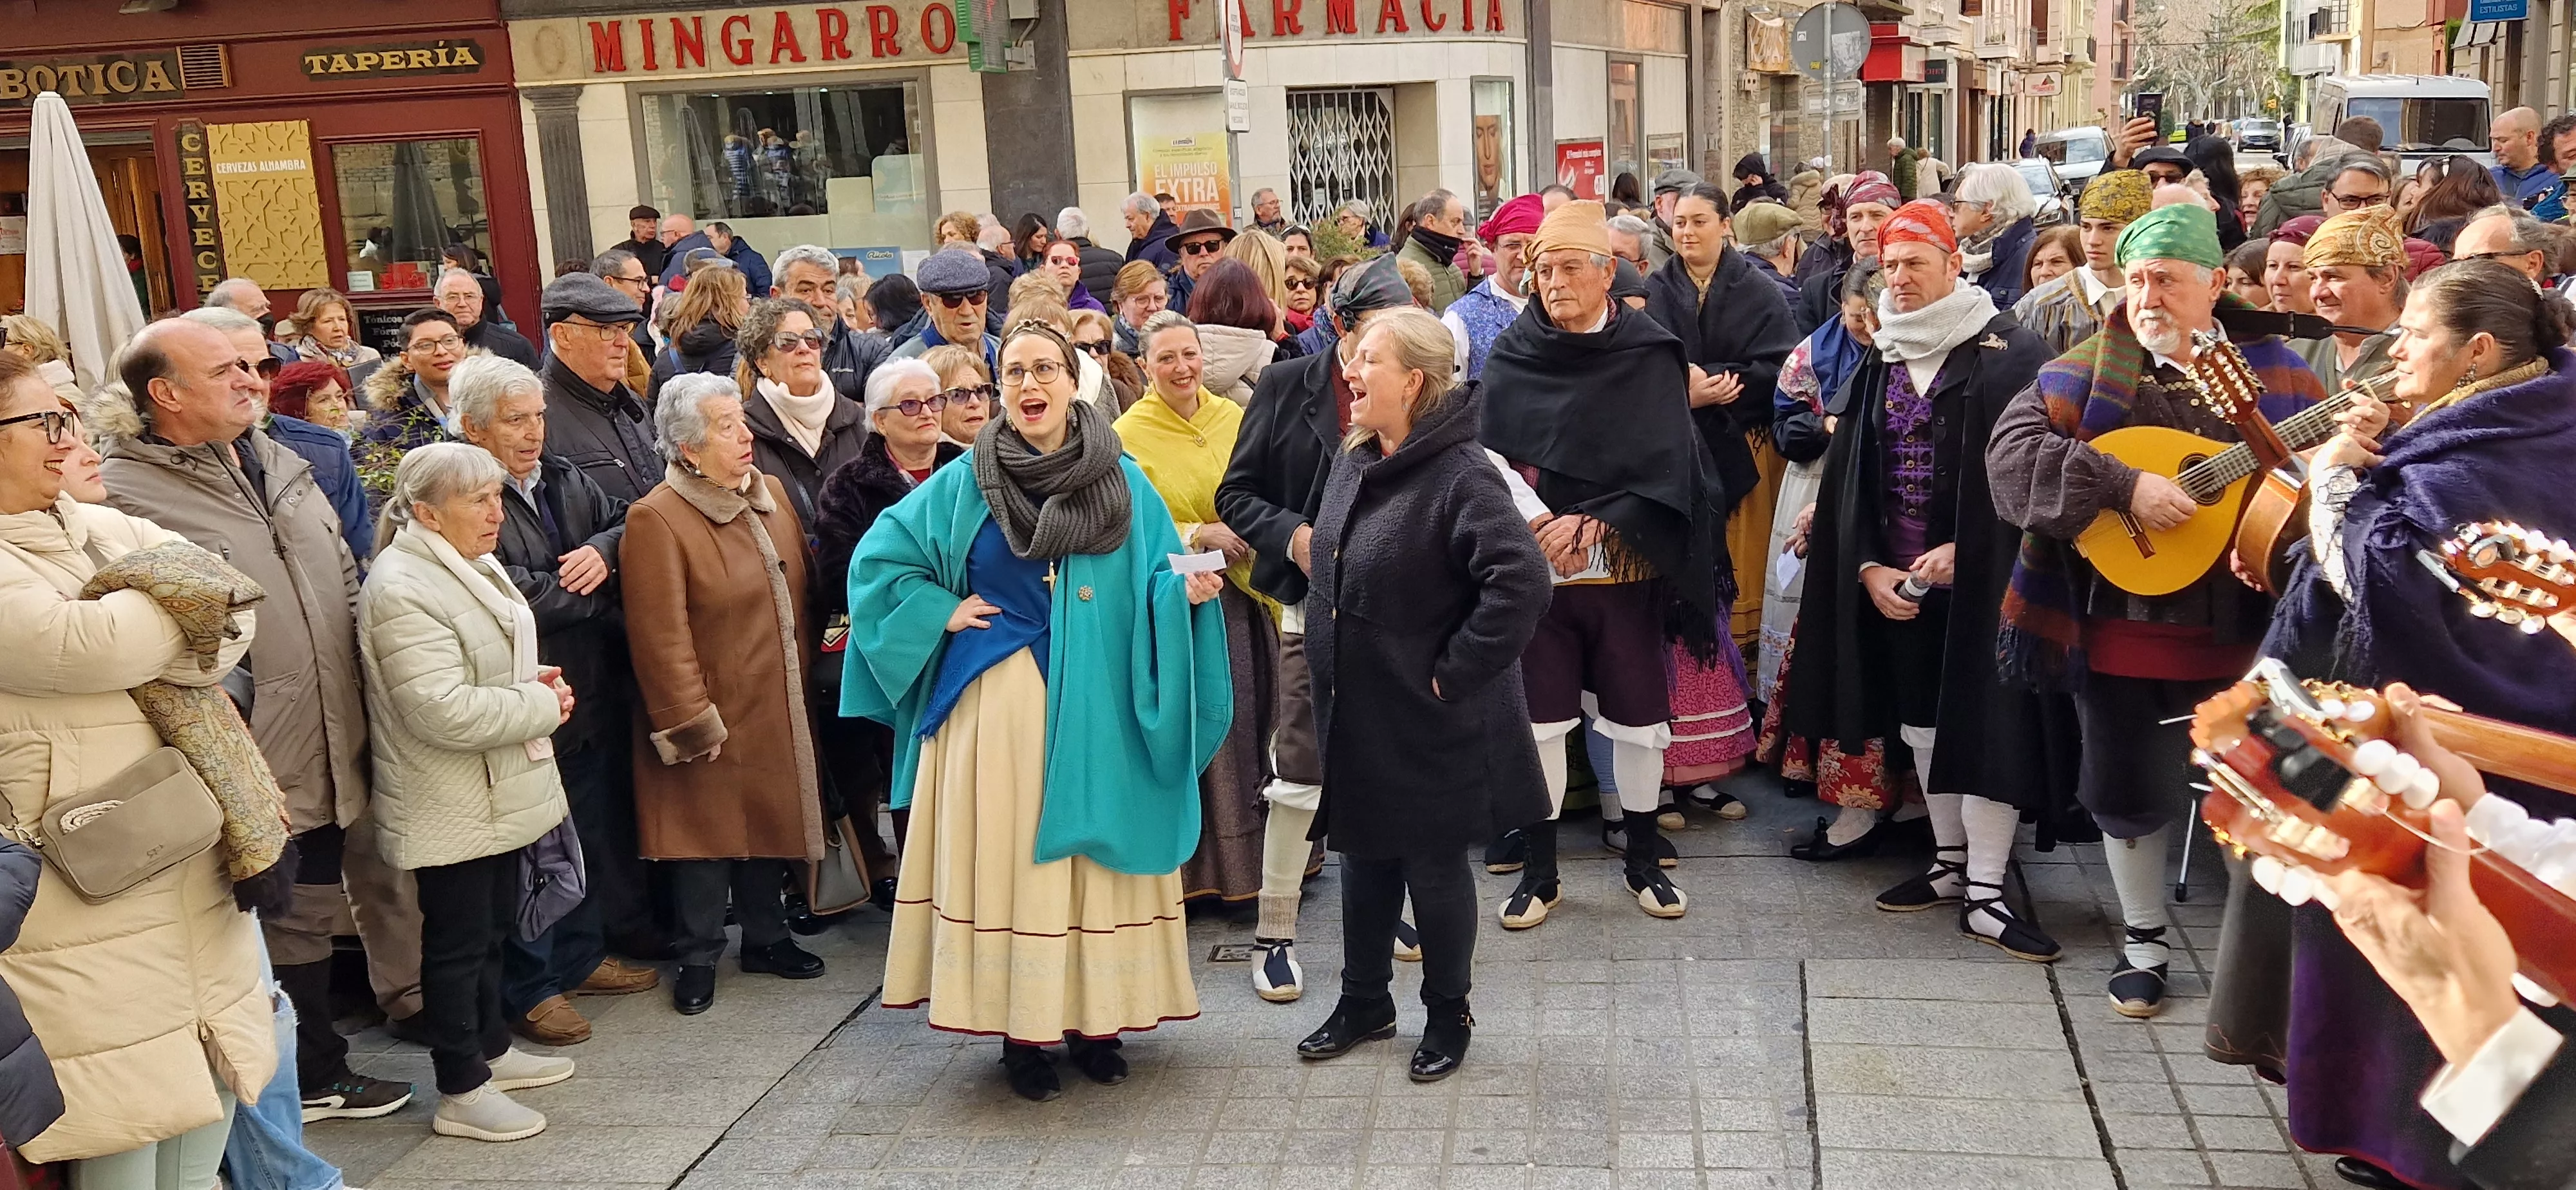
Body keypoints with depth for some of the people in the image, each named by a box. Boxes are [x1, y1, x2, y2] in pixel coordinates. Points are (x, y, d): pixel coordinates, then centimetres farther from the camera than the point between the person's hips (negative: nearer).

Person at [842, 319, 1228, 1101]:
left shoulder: (1124, 480, 5)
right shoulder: (968, 481, 2)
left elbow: (1158, 580, 4)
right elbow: (879, 558, 8)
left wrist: (1186, 591, -17)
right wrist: (942, 612, -1)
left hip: (1098, 708, 1)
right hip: (1002, 706, -1)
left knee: (1095, 853, 6)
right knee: (1010, 856, 2)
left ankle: (1094, 1020, 19)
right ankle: (1021, 1030, 12)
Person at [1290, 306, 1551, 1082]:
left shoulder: (1461, 475, -22)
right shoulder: (1354, 461, 5)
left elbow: (1521, 581, -32)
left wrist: (1454, 672, -25)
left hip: (1429, 725, -8)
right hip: (1354, 713, 8)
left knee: (1434, 869, 8)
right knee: (1364, 858, 19)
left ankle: (1448, 1017, 28)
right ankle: (1364, 1002, 37)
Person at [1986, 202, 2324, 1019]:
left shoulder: (2276, 377, 3)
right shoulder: (2086, 375, -2)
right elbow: (2011, 452, -16)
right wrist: (2124, 485, -24)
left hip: (2241, 634, 1)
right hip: (2122, 631, 0)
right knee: (2129, 792, 11)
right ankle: (2145, 945, 31)